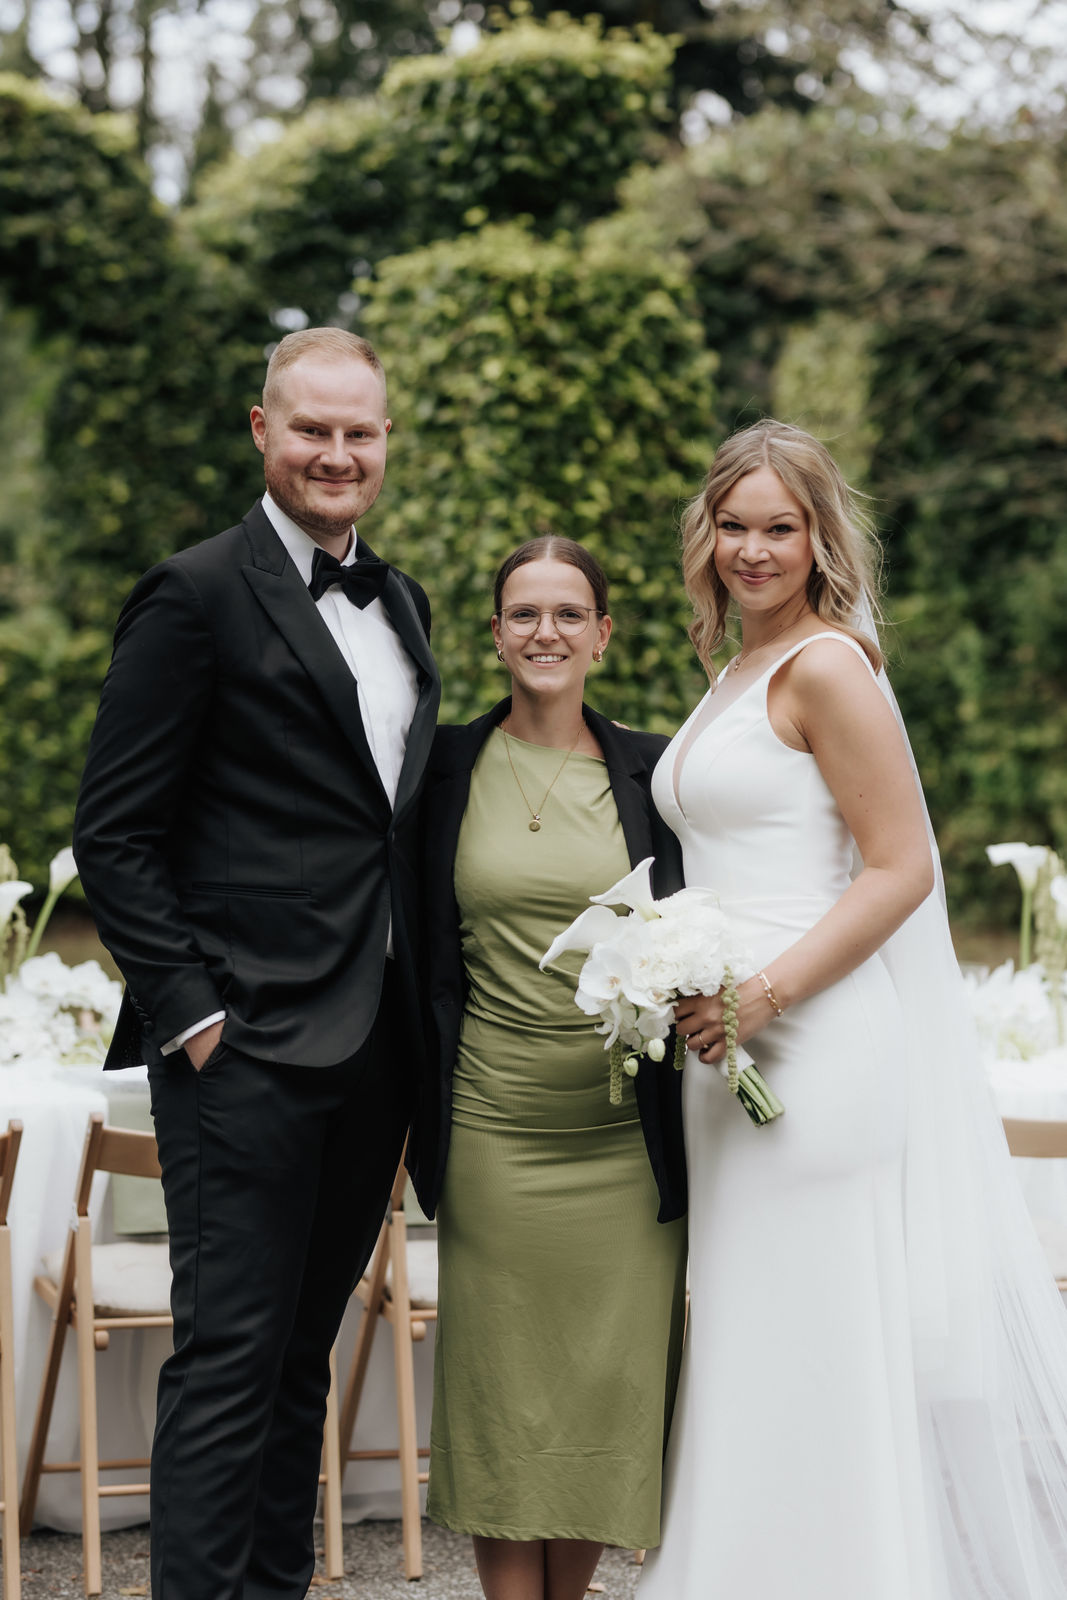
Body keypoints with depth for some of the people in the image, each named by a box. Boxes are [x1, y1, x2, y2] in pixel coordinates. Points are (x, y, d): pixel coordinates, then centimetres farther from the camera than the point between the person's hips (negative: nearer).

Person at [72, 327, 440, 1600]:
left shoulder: (401, 606, 15)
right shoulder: (198, 597, -7)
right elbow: (113, 836, -9)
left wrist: (422, 1010, 12)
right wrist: (188, 1009, -15)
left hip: (373, 1051, 7)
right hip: (249, 1048, -7)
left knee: (303, 1357, 14)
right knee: (229, 1358, -4)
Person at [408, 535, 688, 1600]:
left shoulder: (654, 770, 5)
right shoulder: (446, 766, 3)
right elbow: (413, 948, 9)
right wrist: (418, 1115, 4)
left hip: (626, 1141, 1)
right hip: (493, 1137, 0)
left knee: (607, 1385, 5)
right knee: (501, 1391, 4)